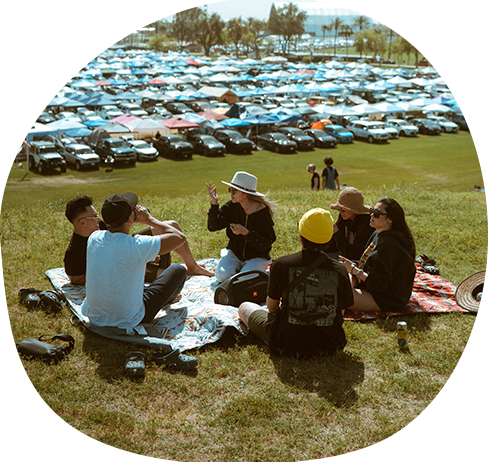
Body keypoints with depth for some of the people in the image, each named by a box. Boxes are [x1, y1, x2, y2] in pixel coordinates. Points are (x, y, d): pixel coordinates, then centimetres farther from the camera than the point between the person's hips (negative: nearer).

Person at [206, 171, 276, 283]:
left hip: (256, 257, -3)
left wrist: (246, 233, -34)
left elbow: (265, 244, -19)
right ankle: (237, 267, 10)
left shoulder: (262, 212, -18)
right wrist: (214, 204, -19)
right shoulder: (231, 207, -6)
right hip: (234, 253, 3)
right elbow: (212, 226, -8)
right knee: (222, 276, -22)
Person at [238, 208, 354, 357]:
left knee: (245, 307, 21)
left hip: (287, 344, -3)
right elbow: (341, 311, 4)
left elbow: (272, 307, 0)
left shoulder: (281, 265, -14)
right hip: (330, 344, 3)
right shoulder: (340, 270, -9)